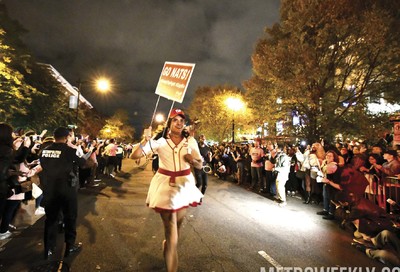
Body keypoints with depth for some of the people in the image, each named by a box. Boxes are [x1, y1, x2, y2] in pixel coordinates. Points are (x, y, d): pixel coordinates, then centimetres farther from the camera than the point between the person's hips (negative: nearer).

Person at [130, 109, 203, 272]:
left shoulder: (190, 141, -3)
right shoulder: (160, 141, -10)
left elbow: (200, 166, 0)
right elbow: (134, 156, -16)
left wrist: (191, 158, -21)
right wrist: (146, 140, -30)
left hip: (184, 183, 3)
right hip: (165, 183, -3)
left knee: (178, 221, 19)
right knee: (170, 224, 1)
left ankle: (168, 244, 53)